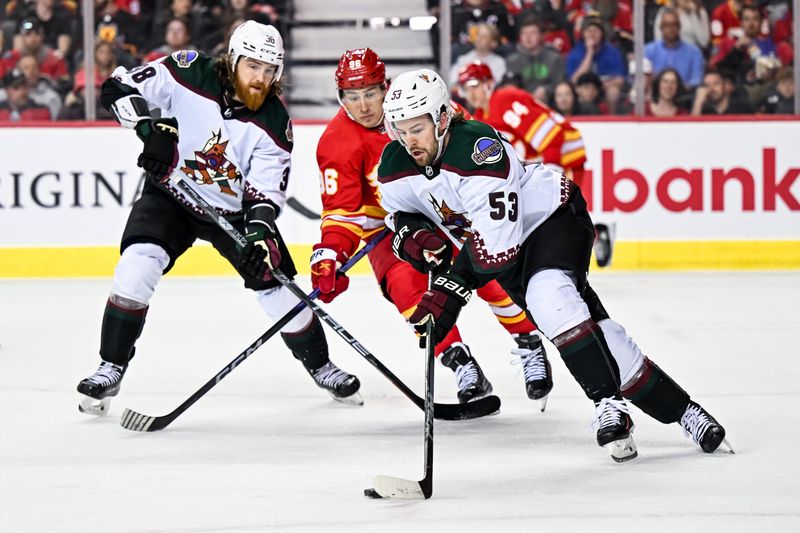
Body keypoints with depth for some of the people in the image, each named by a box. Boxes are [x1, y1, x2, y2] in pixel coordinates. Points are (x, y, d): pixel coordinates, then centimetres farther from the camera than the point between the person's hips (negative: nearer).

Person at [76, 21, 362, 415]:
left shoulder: (274, 124, -16)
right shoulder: (189, 75, -21)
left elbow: (266, 191, -15)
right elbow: (117, 88, -19)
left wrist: (260, 235, -33)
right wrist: (149, 127, -34)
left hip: (234, 209, 1)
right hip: (170, 194, -1)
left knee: (277, 287, -2)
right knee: (137, 264, -25)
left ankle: (319, 365, 24)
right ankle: (111, 368, -13)